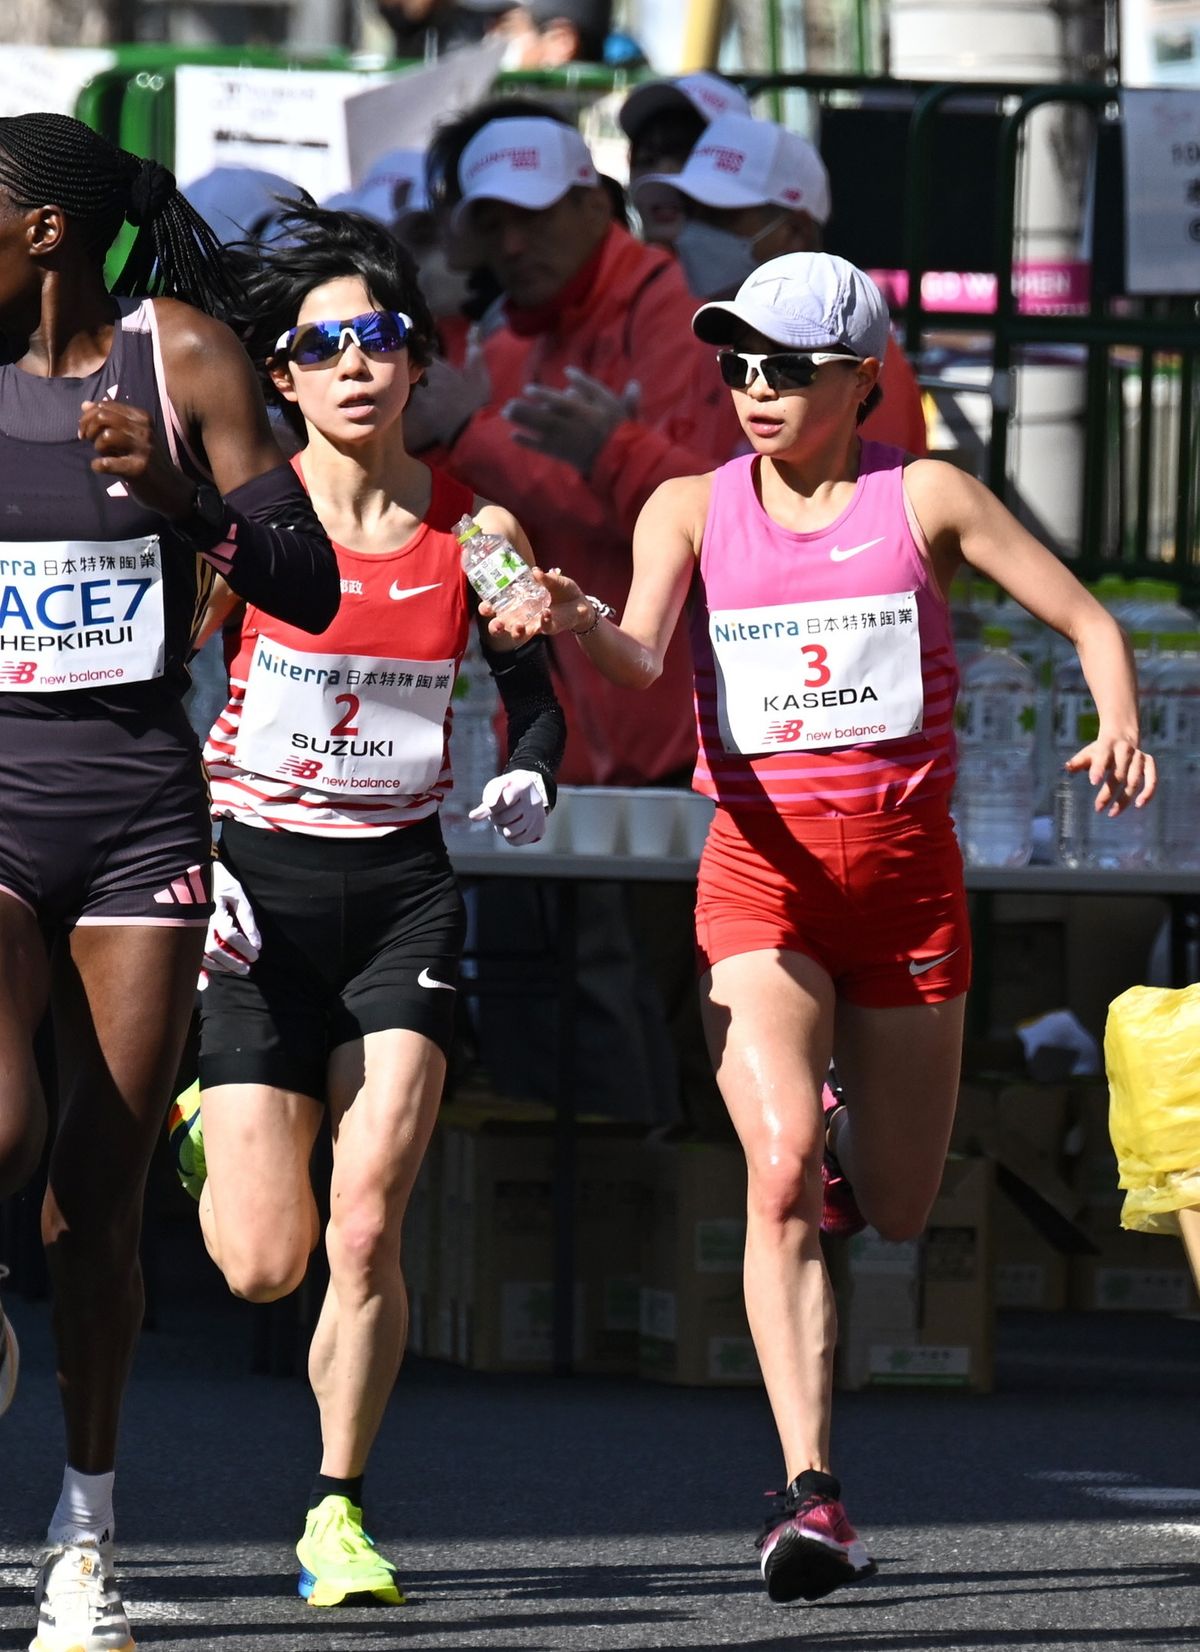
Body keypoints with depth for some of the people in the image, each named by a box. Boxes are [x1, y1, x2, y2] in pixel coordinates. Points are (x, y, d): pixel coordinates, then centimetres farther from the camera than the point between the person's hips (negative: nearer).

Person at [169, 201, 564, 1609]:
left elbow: (535, 691, 12)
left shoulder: (474, 532, 1)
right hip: (256, 889, -1)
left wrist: (532, 780, -10)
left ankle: (337, 1512, 5)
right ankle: (207, 1133, 32)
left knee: (367, 1224, -13)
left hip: (402, 887, 1)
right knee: (264, 1266, -5)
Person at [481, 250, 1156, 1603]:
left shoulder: (924, 498, 1)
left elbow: (1088, 621, 3)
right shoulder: (692, 509, 2)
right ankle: (812, 1496, -24)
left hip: (905, 870, 1)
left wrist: (1120, 731, -17)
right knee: (780, 1174, -21)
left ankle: (855, 1129, 46)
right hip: (759, 872, -1)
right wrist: (574, 629, -36)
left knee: (896, 1215, 8)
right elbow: (639, 661, -14)